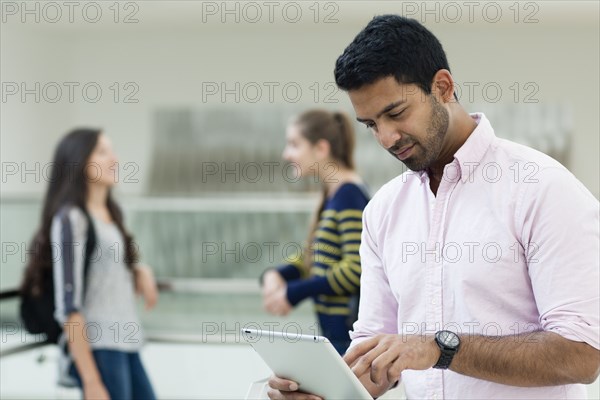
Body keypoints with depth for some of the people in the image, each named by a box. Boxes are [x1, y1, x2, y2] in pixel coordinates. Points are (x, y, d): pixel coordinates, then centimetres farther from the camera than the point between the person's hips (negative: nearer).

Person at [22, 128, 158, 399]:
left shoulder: (111, 214, 14)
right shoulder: (71, 217, -10)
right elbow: (68, 306, -15)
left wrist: (139, 271, 6)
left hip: (127, 346, 8)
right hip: (97, 349, -8)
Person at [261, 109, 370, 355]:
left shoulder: (350, 194, -15)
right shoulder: (331, 196, 12)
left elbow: (356, 269, -21)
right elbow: (312, 256, 20)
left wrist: (293, 293, -14)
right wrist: (276, 275, 1)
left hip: (349, 332, -9)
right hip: (333, 331, 9)